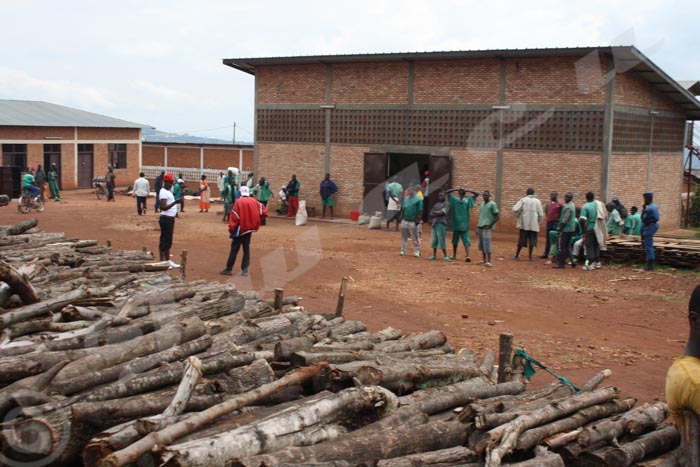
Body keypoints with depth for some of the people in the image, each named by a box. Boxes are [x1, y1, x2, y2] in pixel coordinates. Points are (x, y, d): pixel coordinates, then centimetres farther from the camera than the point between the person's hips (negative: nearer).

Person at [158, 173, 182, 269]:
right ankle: (162, 262, 0)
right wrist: (175, 202, -32)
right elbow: (163, 207, -26)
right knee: (164, 240, -5)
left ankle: (168, 261, 22)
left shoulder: (168, 191, 15)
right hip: (166, 218, -10)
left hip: (170, 218, 10)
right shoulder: (163, 192, -16)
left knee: (168, 240, 15)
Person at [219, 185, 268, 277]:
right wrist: (255, 220, 17)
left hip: (240, 229, -5)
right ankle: (245, 269, 8)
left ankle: (229, 269, 7)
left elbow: (234, 217, -14)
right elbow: (264, 212, 4)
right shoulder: (254, 201, 2)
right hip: (250, 228, 5)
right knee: (246, 248, 12)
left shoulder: (239, 202, -13)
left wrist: (231, 230, -8)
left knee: (234, 249, 2)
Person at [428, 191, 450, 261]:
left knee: (441, 240, -11)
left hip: (441, 224, -7)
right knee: (434, 240, 8)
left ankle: (446, 256, -8)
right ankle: (434, 255, 16)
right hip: (434, 224, 7)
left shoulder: (446, 204, 0)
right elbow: (430, 215, 16)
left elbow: (442, 213, -12)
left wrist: (434, 212, -1)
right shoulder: (436, 204, 19)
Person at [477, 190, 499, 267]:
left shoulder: (492, 204, -3)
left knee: (486, 244, -13)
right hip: (480, 227, 7)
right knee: (481, 245, 8)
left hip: (487, 227, -7)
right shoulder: (481, 204, 18)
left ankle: (488, 261, -13)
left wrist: (490, 225, -15)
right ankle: (484, 260, 15)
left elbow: (497, 217, -6)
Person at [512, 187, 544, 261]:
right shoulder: (537, 201, 3)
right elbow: (541, 214, 3)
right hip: (534, 225, 0)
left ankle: (517, 255, 10)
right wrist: (538, 221, 18)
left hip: (524, 224, 0)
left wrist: (518, 216, 7)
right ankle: (530, 256, 6)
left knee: (522, 239, 7)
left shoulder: (523, 200, -2)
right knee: (532, 240, 6)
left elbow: (515, 209, -11)